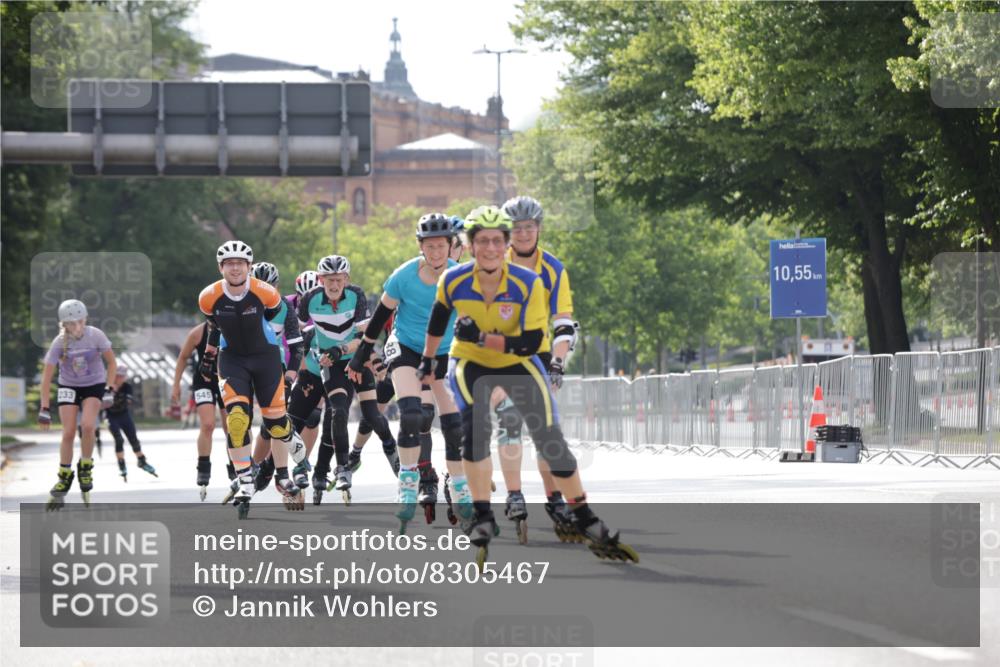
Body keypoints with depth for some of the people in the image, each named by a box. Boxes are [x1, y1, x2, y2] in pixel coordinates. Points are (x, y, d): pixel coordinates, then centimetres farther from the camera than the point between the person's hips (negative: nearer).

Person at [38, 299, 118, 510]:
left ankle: (85, 468, 1)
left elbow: (111, 362, -4)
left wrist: (109, 389, -11)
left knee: (87, 425, -23)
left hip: (94, 386, 0)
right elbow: (47, 376, -15)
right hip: (68, 387, 0)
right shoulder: (59, 343, -20)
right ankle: (64, 479, 6)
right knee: (68, 433, -10)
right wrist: (44, 409, -17)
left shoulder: (96, 336, -19)